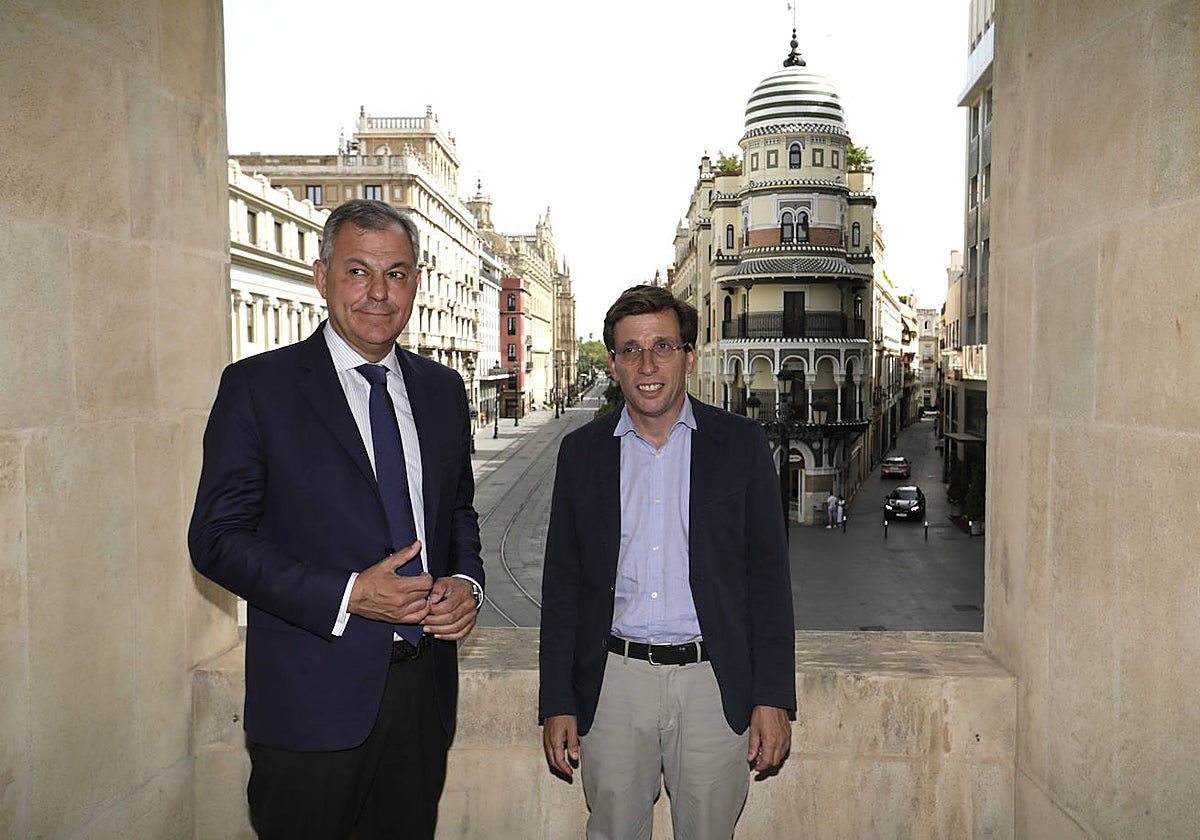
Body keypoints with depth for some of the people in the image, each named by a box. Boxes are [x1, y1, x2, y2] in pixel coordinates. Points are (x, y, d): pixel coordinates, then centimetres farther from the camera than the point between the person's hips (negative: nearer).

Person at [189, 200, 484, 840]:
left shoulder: (443, 390, 8)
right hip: (313, 697, -4)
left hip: (424, 688, 5)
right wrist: (345, 596, -19)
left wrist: (466, 583, -4)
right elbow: (216, 538, -9)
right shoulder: (257, 386, -7)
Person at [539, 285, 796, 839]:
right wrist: (557, 705, 3)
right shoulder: (582, 452, 4)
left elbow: (768, 575, 1)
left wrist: (773, 698, -4)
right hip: (614, 683, 1)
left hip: (714, 683, -1)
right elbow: (562, 584, 6)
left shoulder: (741, 444, 0)